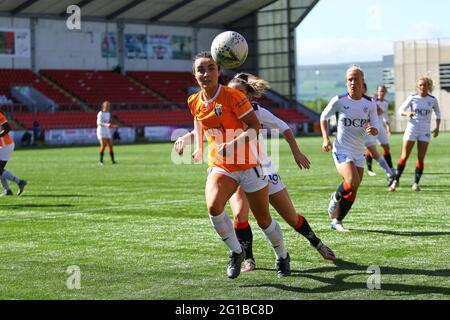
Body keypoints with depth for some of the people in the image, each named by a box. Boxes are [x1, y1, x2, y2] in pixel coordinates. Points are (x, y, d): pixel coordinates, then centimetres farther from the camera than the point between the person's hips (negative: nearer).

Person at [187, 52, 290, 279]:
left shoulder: (232, 96, -16)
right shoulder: (195, 102, 1)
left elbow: (255, 126, -17)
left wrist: (233, 144, -30)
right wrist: (199, 147, 14)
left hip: (247, 164, -4)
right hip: (219, 165, 4)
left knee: (263, 220, 6)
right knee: (213, 207, -26)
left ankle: (282, 257, 34)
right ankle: (236, 252, -4)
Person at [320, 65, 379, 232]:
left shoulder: (369, 103, -1)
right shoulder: (339, 101, -9)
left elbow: (375, 128, 0)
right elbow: (324, 117, 6)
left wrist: (372, 130, -25)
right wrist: (326, 139, -5)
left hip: (359, 152, 4)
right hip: (342, 150, -4)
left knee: (352, 192, 7)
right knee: (353, 182, -26)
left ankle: (337, 221, 25)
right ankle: (336, 197, 7)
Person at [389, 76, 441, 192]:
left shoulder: (433, 100, 1)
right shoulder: (413, 98, -3)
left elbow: (438, 113, 17)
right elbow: (401, 110, 0)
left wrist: (437, 127, 8)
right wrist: (407, 114, -22)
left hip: (425, 131, 1)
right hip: (412, 129, -1)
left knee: (421, 158, -2)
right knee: (404, 157, -3)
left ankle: (416, 183, 7)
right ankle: (396, 181, 6)